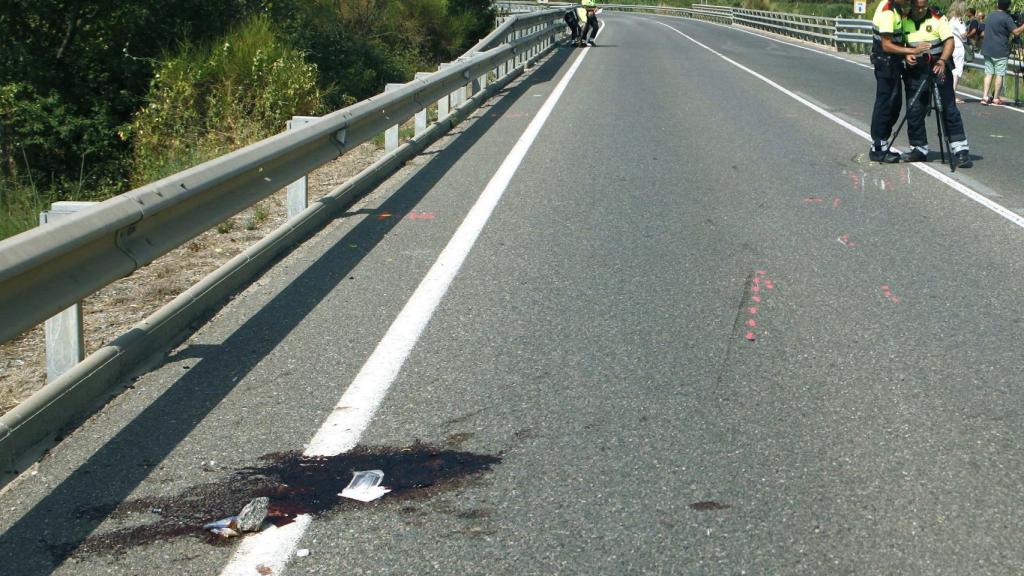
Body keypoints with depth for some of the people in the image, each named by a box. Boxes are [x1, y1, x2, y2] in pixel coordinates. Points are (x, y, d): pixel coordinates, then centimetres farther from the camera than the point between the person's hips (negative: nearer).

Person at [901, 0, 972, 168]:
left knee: (949, 109, -5)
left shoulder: (938, 18, -6)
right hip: (915, 71, 3)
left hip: (938, 68, -3)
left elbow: (949, 40, -10)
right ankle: (919, 149, 18)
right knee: (914, 111, 4)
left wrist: (942, 61, -26)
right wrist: (906, 55, -10)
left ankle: (960, 150, -4)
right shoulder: (904, 21, 4)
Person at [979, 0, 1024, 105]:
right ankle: (995, 99, -1)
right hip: (1000, 52, -6)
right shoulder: (1007, 18, -11)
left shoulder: (991, 15, 11)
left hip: (988, 50, 6)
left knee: (988, 73, 7)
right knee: (999, 75, -1)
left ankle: (985, 97, -2)